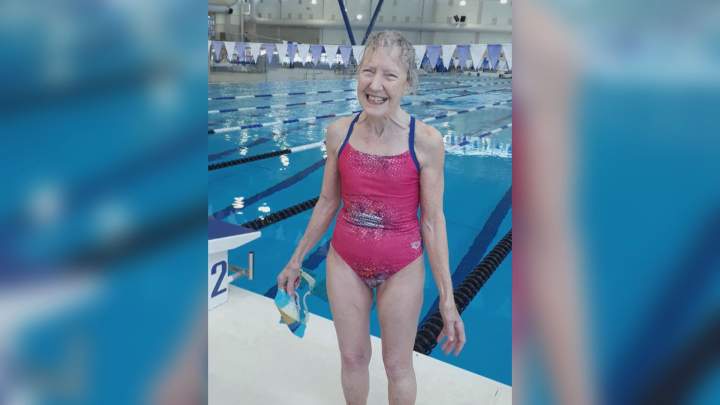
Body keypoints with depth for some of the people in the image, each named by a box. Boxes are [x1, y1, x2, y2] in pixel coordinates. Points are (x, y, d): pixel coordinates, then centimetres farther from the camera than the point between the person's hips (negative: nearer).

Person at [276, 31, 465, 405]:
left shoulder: (426, 141, -17)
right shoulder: (339, 132, -8)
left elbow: (432, 221, -12)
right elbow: (327, 202, 3)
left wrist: (447, 299, -10)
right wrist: (297, 258, 12)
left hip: (402, 268, -2)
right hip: (345, 261, 3)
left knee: (398, 365, 16)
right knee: (352, 357, 21)